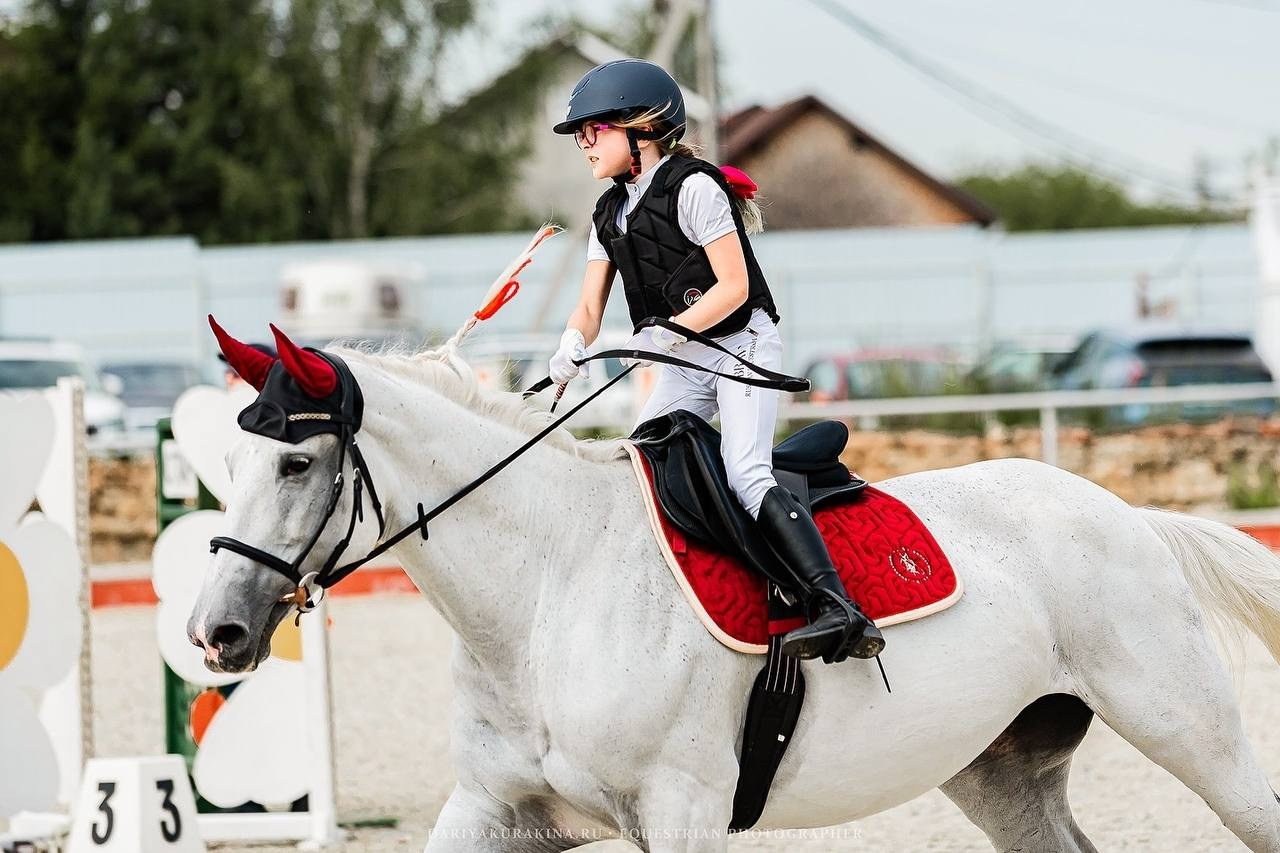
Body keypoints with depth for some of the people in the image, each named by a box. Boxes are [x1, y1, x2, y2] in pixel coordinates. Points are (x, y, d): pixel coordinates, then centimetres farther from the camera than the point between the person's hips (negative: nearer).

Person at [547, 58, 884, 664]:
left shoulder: (693, 189, -12)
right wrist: (571, 348, -14)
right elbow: (590, 306, 7)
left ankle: (839, 609, -38)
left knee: (744, 474, -26)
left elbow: (734, 285, -17)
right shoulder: (610, 216, 13)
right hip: (687, 364, 9)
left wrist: (668, 332, -26)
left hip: (744, 345, -9)